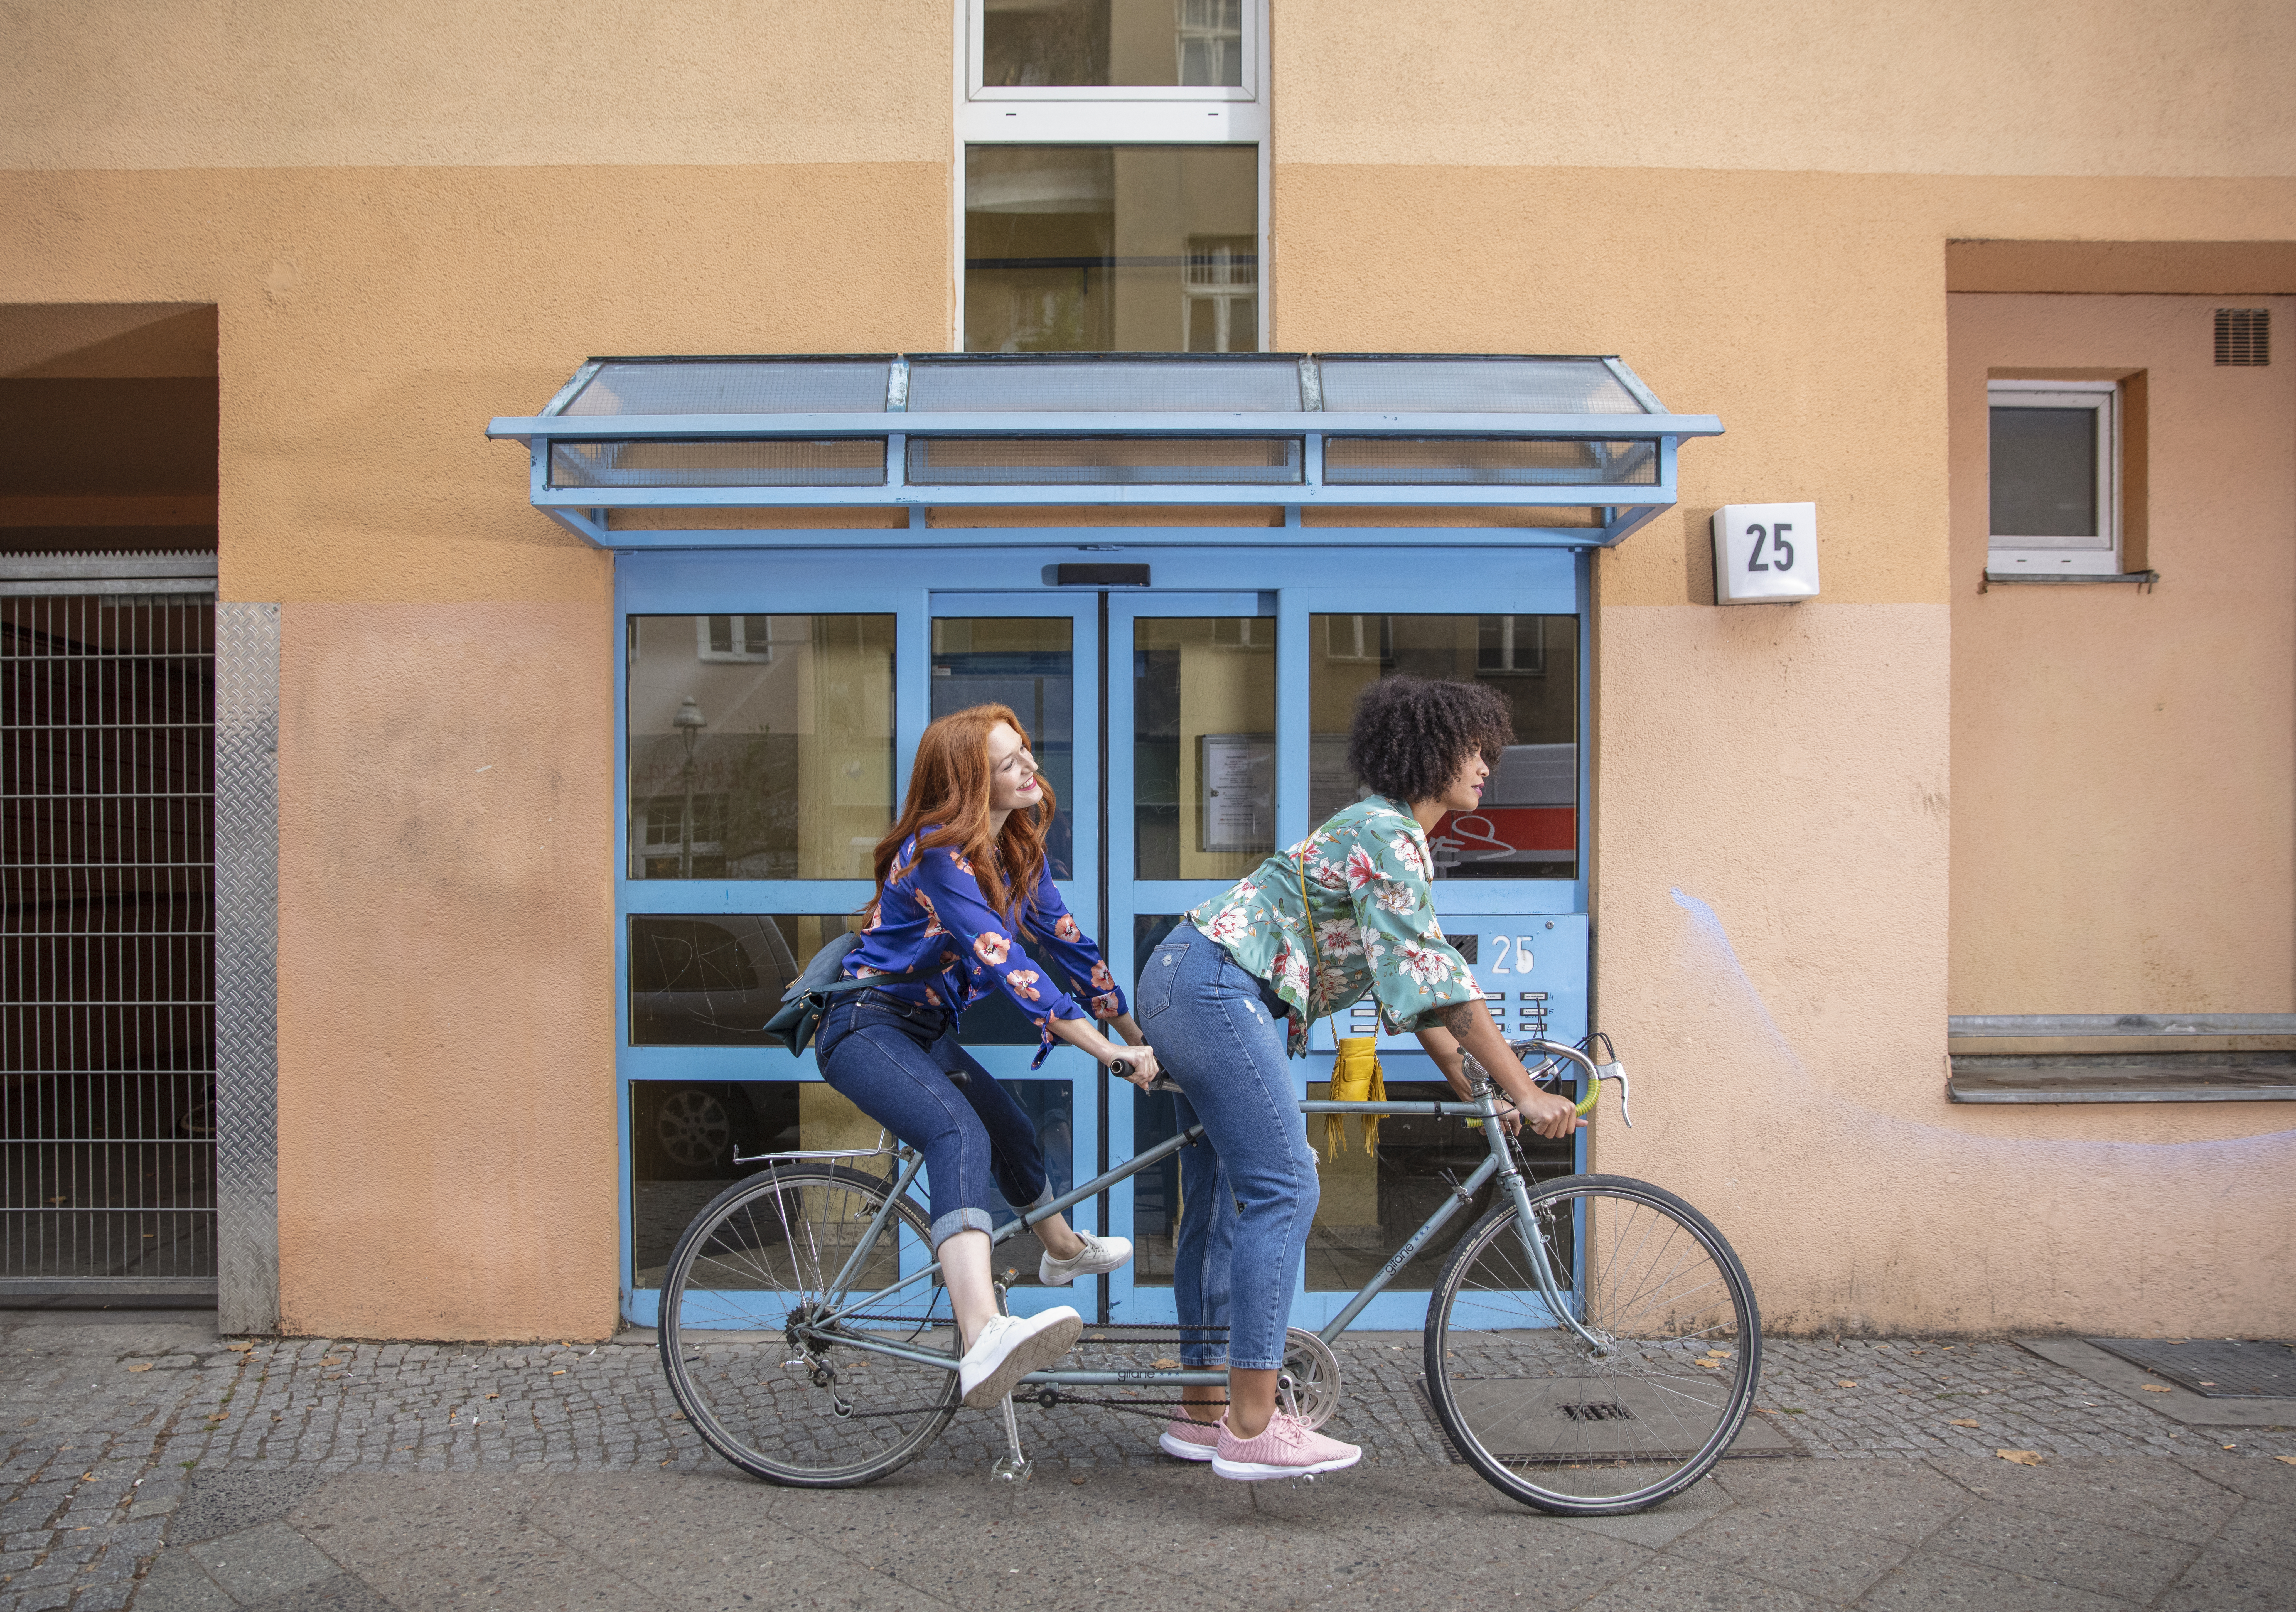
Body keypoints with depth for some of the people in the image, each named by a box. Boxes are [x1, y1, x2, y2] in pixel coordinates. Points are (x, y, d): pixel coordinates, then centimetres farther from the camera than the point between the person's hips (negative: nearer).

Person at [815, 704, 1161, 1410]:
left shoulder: (1018, 849, 4)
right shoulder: (939, 854, -25)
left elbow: (1066, 944, 12)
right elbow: (1004, 967, -32)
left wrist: (1141, 1032, 12)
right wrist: (1110, 1053, -35)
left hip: (928, 1030, 9)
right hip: (867, 1026, -9)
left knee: (1013, 1136, 25)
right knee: (961, 1136, -34)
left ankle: (1063, 1251, 58)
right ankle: (985, 1339, -56)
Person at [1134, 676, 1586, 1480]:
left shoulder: (1391, 834, 20)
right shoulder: (1388, 836, -12)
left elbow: (1412, 988, 19)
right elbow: (1438, 980, -20)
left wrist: (1477, 1095, 14)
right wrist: (1525, 1093, -19)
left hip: (1182, 983, 11)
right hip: (1217, 985, -11)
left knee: (1224, 1199, 12)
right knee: (1282, 1188, -12)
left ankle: (1203, 1414, 19)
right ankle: (1253, 1429, -11)